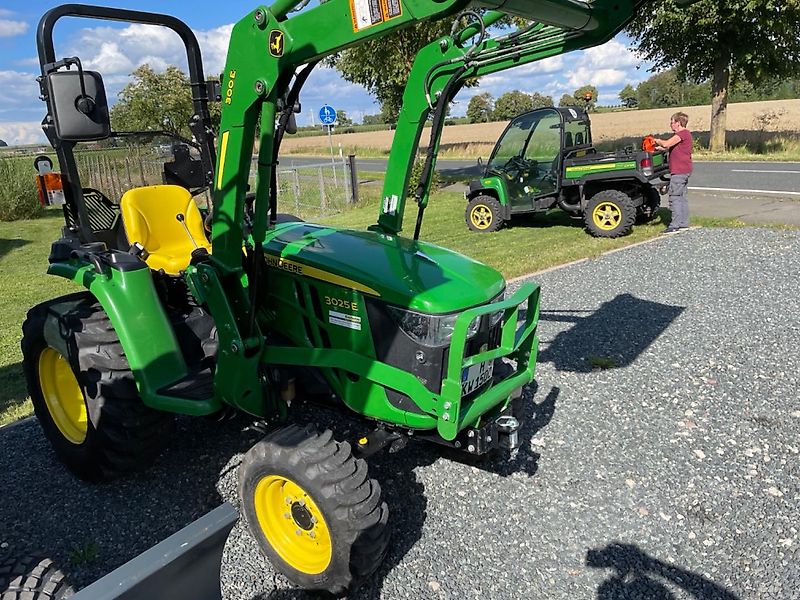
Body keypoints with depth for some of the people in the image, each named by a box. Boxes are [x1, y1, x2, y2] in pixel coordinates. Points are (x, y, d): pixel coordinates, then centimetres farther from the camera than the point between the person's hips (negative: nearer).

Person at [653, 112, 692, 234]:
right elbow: (669, 147, 23)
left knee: (675, 197, -10)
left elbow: (666, 144, -22)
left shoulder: (683, 133, -14)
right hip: (684, 171, 11)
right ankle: (684, 223, 18)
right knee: (682, 197, 13)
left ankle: (675, 226, -11)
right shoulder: (683, 134, 19)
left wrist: (657, 141, -4)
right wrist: (658, 148, 13)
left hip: (679, 172, -11)